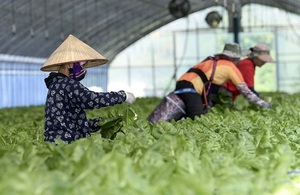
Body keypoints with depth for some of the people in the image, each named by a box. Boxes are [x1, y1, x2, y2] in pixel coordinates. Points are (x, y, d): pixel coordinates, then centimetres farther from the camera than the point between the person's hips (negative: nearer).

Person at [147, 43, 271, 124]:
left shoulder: (213, 61, 28)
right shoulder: (231, 67, 8)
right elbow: (245, 91, 13)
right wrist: (263, 104, 23)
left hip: (181, 83, 8)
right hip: (190, 88, -8)